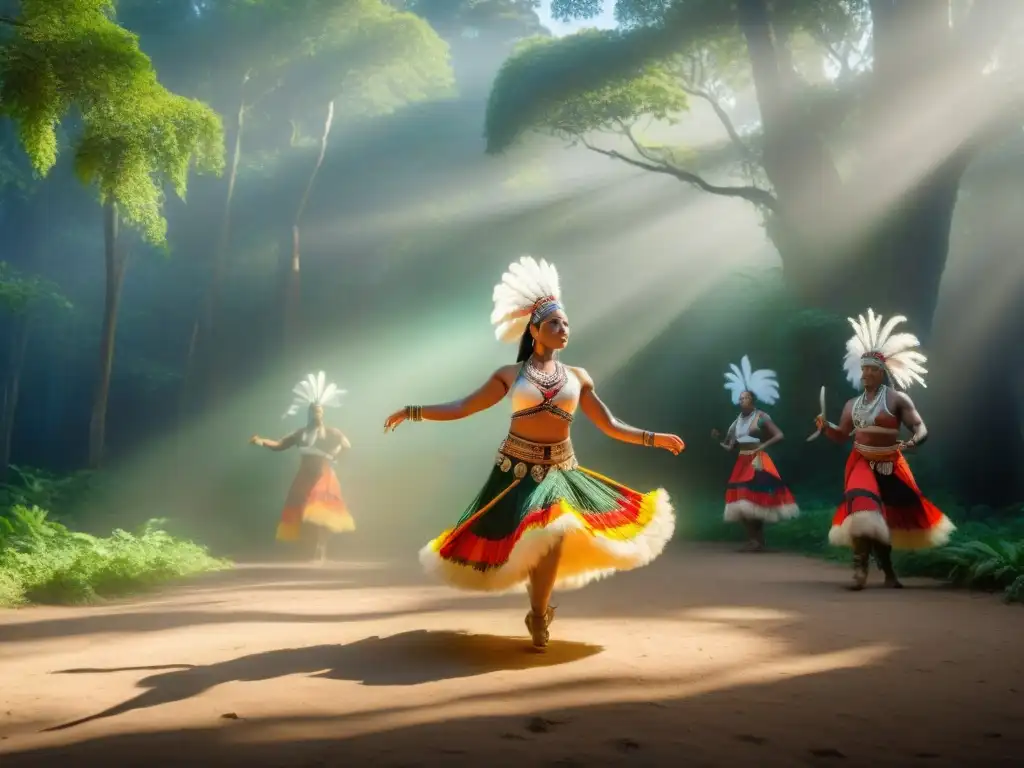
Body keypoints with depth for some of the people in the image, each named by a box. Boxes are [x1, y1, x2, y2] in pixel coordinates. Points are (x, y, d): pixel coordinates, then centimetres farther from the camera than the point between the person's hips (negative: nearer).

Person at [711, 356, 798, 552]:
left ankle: (758, 541, -6)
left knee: (754, 499, -11)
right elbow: (729, 447, 10)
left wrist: (761, 447, -17)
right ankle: (753, 540, 9)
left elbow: (779, 436, -11)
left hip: (757, 462, -7)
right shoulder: (737, 421, 12)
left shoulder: (761, 417, -5)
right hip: (742, 463, 7)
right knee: (742, 499, 3)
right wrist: (718, 439, -4)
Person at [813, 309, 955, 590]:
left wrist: (911, 443, -29)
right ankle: (861, 566, -13)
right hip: (862, 464, 1)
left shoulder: (897, 399, -5)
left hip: (890, 466, -1)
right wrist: (825, 428, -7)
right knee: (865, 510, -19)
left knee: (898, 514, 9)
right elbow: (842, 436, 14)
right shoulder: (852, 405, 7)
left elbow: (921, 429, -8)